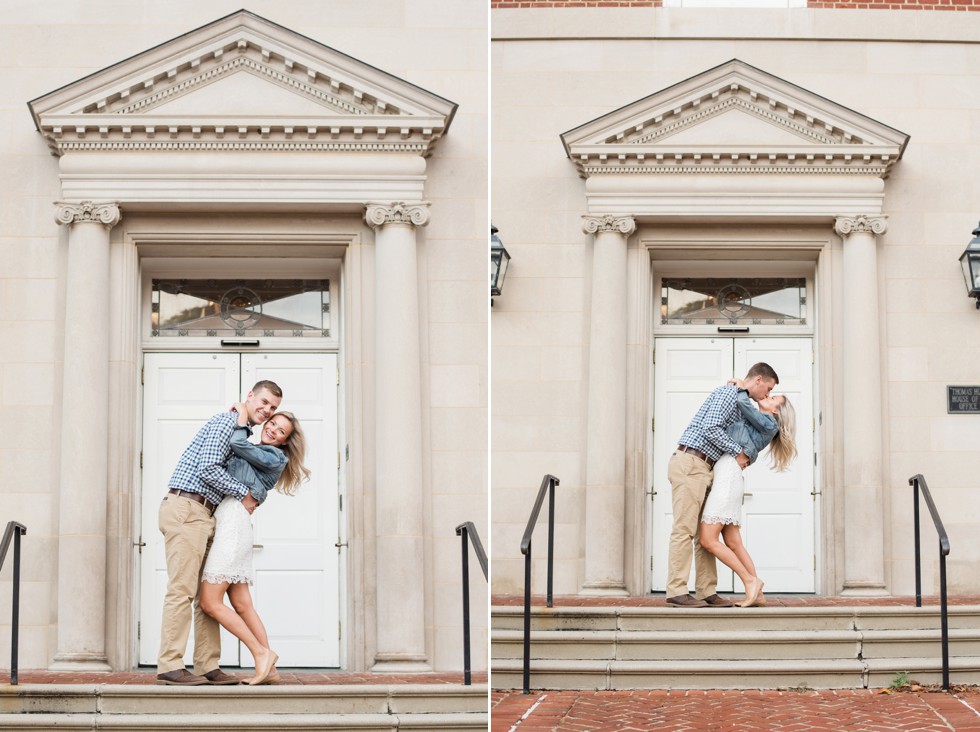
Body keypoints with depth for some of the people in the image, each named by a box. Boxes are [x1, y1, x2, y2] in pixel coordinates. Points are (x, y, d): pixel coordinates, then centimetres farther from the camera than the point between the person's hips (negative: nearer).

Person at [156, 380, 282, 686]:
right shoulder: (226, 421, -6)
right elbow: (208, 468, -16)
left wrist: (252, 499, 12)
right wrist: (244, 494, -6)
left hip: (203, 515, 10)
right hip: (186, 508, -10)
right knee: (183, 589, -12)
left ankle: (207, 666, 7)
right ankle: (169, 666, -13)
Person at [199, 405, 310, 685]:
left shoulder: (275, 458, -1)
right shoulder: (253, 453, 23)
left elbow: (238, 444, -10)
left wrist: (242, 419, 4)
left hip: (234, 522, -9)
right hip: (222, 521, 9)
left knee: (210, 603, -12)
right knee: (241, 604, 4)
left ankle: (261, 652, -9)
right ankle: (268, 669, 4)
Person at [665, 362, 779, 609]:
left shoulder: (739, 402, 24)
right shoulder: (728, 393, -7)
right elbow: (710, 428, -19)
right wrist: (738, 451, -10)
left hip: (701, 469, 10)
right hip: (690, 464, -10)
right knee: (685, 529, -12)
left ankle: (707, 592, 5)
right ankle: (676, 592, -13)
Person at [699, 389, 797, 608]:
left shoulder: (769, 424, 1)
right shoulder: (753, 421, 24)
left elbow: (743, 403, -9)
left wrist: (742, 388, 9)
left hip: (729, 474, -9)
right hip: (723, 474, 9)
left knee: (708, 540, -13)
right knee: (733, 544, 5)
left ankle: (750, 581, -8)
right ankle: (756, 594, 7)